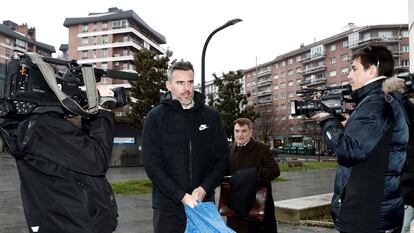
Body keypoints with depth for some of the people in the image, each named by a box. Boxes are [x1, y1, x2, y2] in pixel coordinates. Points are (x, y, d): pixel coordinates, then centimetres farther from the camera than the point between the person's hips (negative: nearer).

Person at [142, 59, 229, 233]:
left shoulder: (211, 116, 5)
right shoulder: (155, 118, -1)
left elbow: (222, 158, 3)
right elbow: (152, 164, -7)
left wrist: (204, 189, -12)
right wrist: (181, 196, -15)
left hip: (204, 203, 2)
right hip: (168, 206, -2)